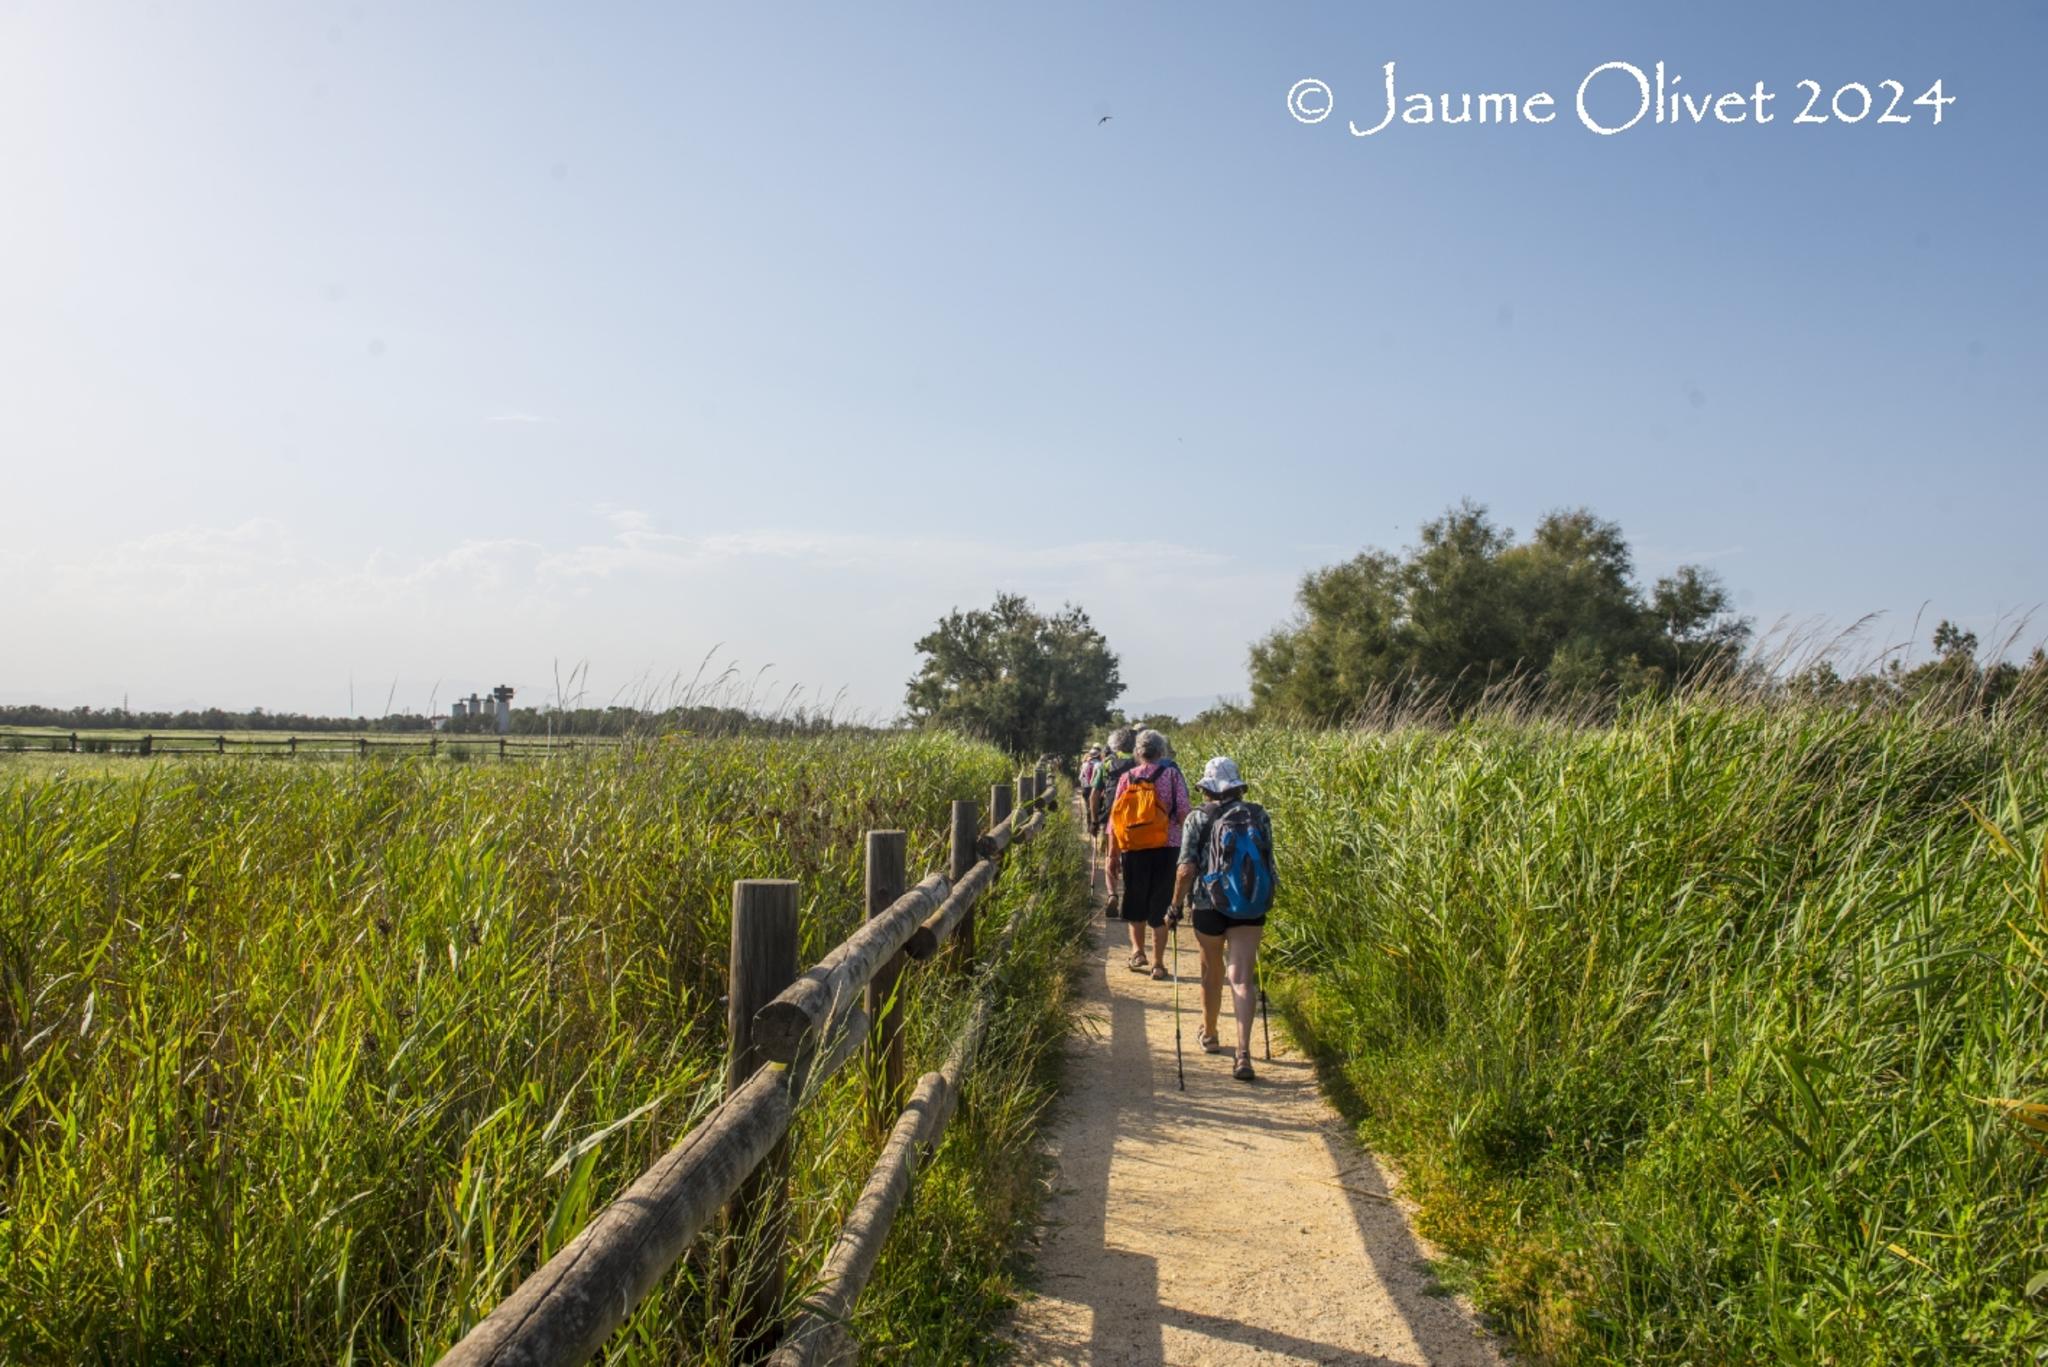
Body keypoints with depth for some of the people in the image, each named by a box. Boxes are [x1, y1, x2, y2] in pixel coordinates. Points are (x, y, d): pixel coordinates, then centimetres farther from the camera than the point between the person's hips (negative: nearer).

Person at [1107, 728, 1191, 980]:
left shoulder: (1126, 777, 4)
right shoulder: (1171, 773, -3)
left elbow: (1115, 817, 4)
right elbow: (1183, 812, -9)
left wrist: (1113, 853, 11)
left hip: (1132, 850, 2)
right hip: (1165, 849, -2)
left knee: (1135, 901, 22)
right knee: (1160, 904, 6)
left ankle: (1137, 950, 11)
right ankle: (1158, 963, 9)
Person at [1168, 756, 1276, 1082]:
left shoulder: (1199, 819, -6)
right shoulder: (1259, 816, 2)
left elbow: (1186, 869, -11)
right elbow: (1267, 863, 7)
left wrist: (1175, 907, -1)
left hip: (1210, 907, -1)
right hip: (1251, 908, 1)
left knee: (1212, 974, 18)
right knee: (1242, 978, -2)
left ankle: (1210, 1036, 38)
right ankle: (1243, 1052, -15)